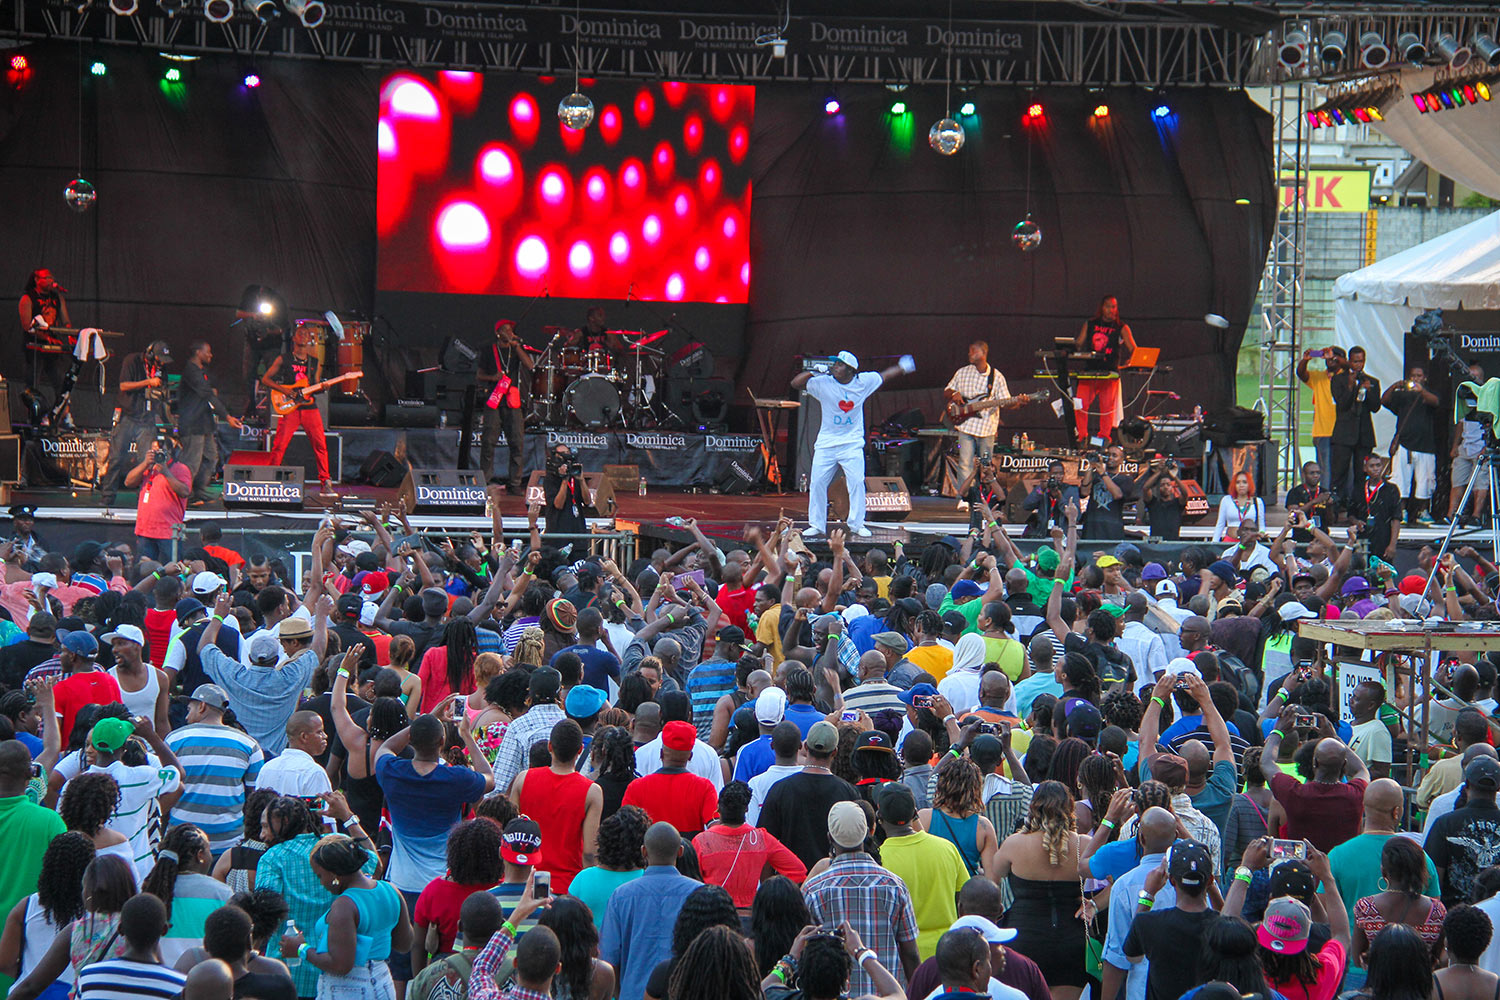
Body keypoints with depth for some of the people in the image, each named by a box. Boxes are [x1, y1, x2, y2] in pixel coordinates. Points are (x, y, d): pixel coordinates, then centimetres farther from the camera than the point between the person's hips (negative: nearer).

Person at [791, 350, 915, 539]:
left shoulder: (863, 382, -1)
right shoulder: (823, 383, -5)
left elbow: (883, 376, 17)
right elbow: (795, 383, -7)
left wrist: (902, 368, 27)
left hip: (852, 443, 0)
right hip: (826, 443, 0)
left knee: (857, 481, -10)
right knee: (817, 482, -4)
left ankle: (857, 524, 3)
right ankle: (816, 525, 7)